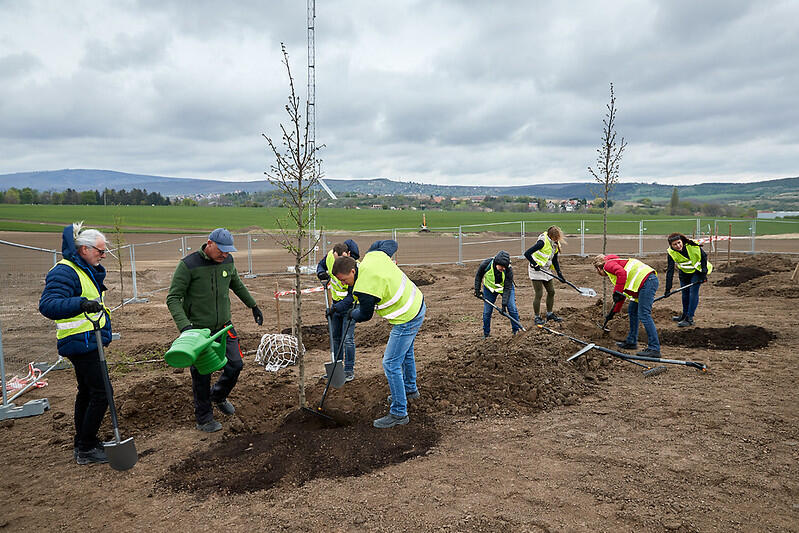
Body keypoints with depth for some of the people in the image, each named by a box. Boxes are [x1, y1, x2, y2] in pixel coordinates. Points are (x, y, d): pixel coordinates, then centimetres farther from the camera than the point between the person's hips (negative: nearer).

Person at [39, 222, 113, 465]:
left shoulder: (85, 269, 14)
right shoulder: (64, 272, -19)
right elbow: (48, 305, -31)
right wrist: (81, 304, -41)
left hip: (88, 342, 11)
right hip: (81, 343, -11)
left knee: (86, 391, 18)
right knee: (101, 393, -8)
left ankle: (82, 443, 31)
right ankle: (85, 450, 3)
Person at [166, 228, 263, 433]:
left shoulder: (227, 261, 1)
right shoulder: (189, 265, -16)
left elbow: (237, 285, 20)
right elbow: (173, 298, -15)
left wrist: (253, 306, 27)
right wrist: (184, 325, -28)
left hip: (224, 327, 5)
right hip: (199, 330, -5)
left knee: (235, 365, 6)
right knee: (201, 375, 3)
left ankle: (218, 396, 36)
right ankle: (203, 419, 22)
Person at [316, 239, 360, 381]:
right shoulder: (330, 256, -15)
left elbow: (352, 295, -28)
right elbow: (321, 265, 9)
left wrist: (336, 308, -33)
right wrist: (321, 273, -14)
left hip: (350, 303, -6)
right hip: (336, 301, 6)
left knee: (347, 339, -7)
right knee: (335, 337, 14)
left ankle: (349, 370, 7)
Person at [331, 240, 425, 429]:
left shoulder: (364, 288, -28)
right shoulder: (372, 256, -7)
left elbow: (365, 315, -9)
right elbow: (391, 244, 13)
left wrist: (352, 314, 13)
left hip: (407, 320, -10)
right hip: (418, 303, 10)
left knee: (391, 364, -3)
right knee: (405, 351, 29)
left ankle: (399, 413, 5)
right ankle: (410, 389, 51)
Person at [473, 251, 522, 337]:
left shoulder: (509, 269, -33)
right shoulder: (486, 264, -30)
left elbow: (507, 288, -28)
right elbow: (478, 275, -7)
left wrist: (504, 304, -32)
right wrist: (477, 290, -8)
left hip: (506, 287, -1)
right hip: (489, 288, 1)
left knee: (512, 309, -9)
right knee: (487, 311, 1)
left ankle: (517, 330, 9)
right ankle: (486, 334, 19)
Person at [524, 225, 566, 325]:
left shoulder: (556, 244, 3)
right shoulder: (543, 242, -22)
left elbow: (554, 260, 13)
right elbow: (527, 253, -25)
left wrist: (559, 274, 6)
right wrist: (535, 264, -25)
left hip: (546, 271, 8)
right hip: (536, 271, -8)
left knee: (551, 292, 12)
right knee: (539, 294, -6)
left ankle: (550, 314, 27)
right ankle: (537, 317, 5)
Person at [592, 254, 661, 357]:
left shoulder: (608, 264, 3)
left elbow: (622, 273, -21)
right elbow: (622, 295, 37)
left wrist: (617, 292, -20)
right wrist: (612, 313, 41)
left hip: (647, 281, -11)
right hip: (649, 282, 11)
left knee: (644, 315, -12)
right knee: (632, 310, 19)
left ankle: (654, 349, -13)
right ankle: (631, 342, 26)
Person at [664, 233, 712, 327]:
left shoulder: (692, 245, -29)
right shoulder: (671, 252, -22)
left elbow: (704, 256, -13)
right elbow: (670, 271, -21)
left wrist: (704, 274, -17)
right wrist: (668, 288, -25)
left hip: (697, 271, -3)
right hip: (684, 273, 3)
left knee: (693, 292, -10)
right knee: (685, 293, 10)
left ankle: (689, 318, -5)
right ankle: (685, 315, 30)